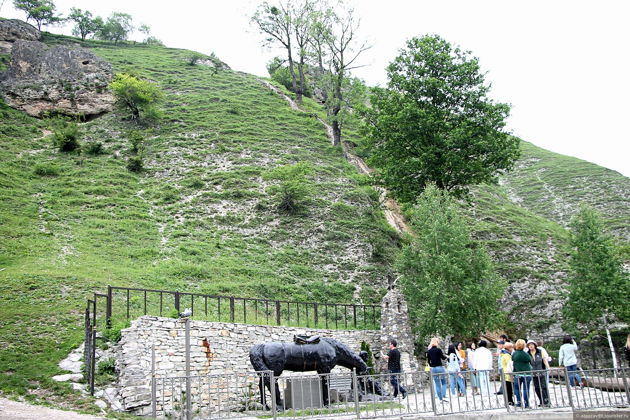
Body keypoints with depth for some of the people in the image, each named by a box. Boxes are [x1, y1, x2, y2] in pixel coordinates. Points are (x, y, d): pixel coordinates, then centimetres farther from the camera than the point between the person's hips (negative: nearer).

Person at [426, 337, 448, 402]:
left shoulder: (429, 351, 3)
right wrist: (446, 356, 19)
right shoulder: (438, 350, -12)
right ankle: (444, 397, -5)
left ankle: (440, 398, 11)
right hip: (440, 367, -4)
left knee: (437, 384, 9)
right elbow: (443, 358, -2)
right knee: (444, 383, 8)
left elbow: (428, 360, 9)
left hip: (433, 368, 4)